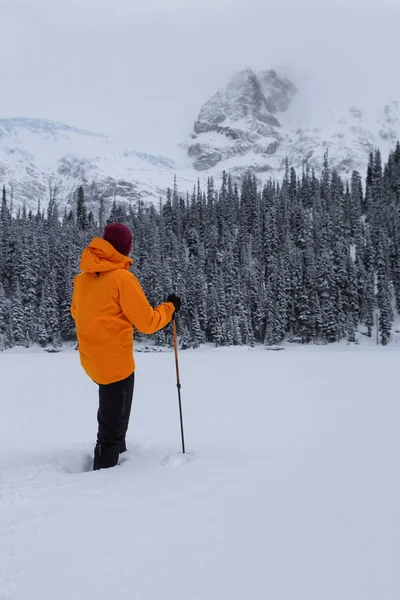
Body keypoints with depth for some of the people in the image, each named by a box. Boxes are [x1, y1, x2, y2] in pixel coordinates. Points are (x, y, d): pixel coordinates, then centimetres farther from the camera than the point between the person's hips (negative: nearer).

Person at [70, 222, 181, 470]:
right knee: (114, 424, 3)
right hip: (116, 361, -7)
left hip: (92, 359, 8)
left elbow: (76, 312, 21)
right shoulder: (122, 277, -15)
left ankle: (114, 449, 39)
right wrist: (170, 308, 3)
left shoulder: (82, 277, 5)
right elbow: (147, 322, -12)